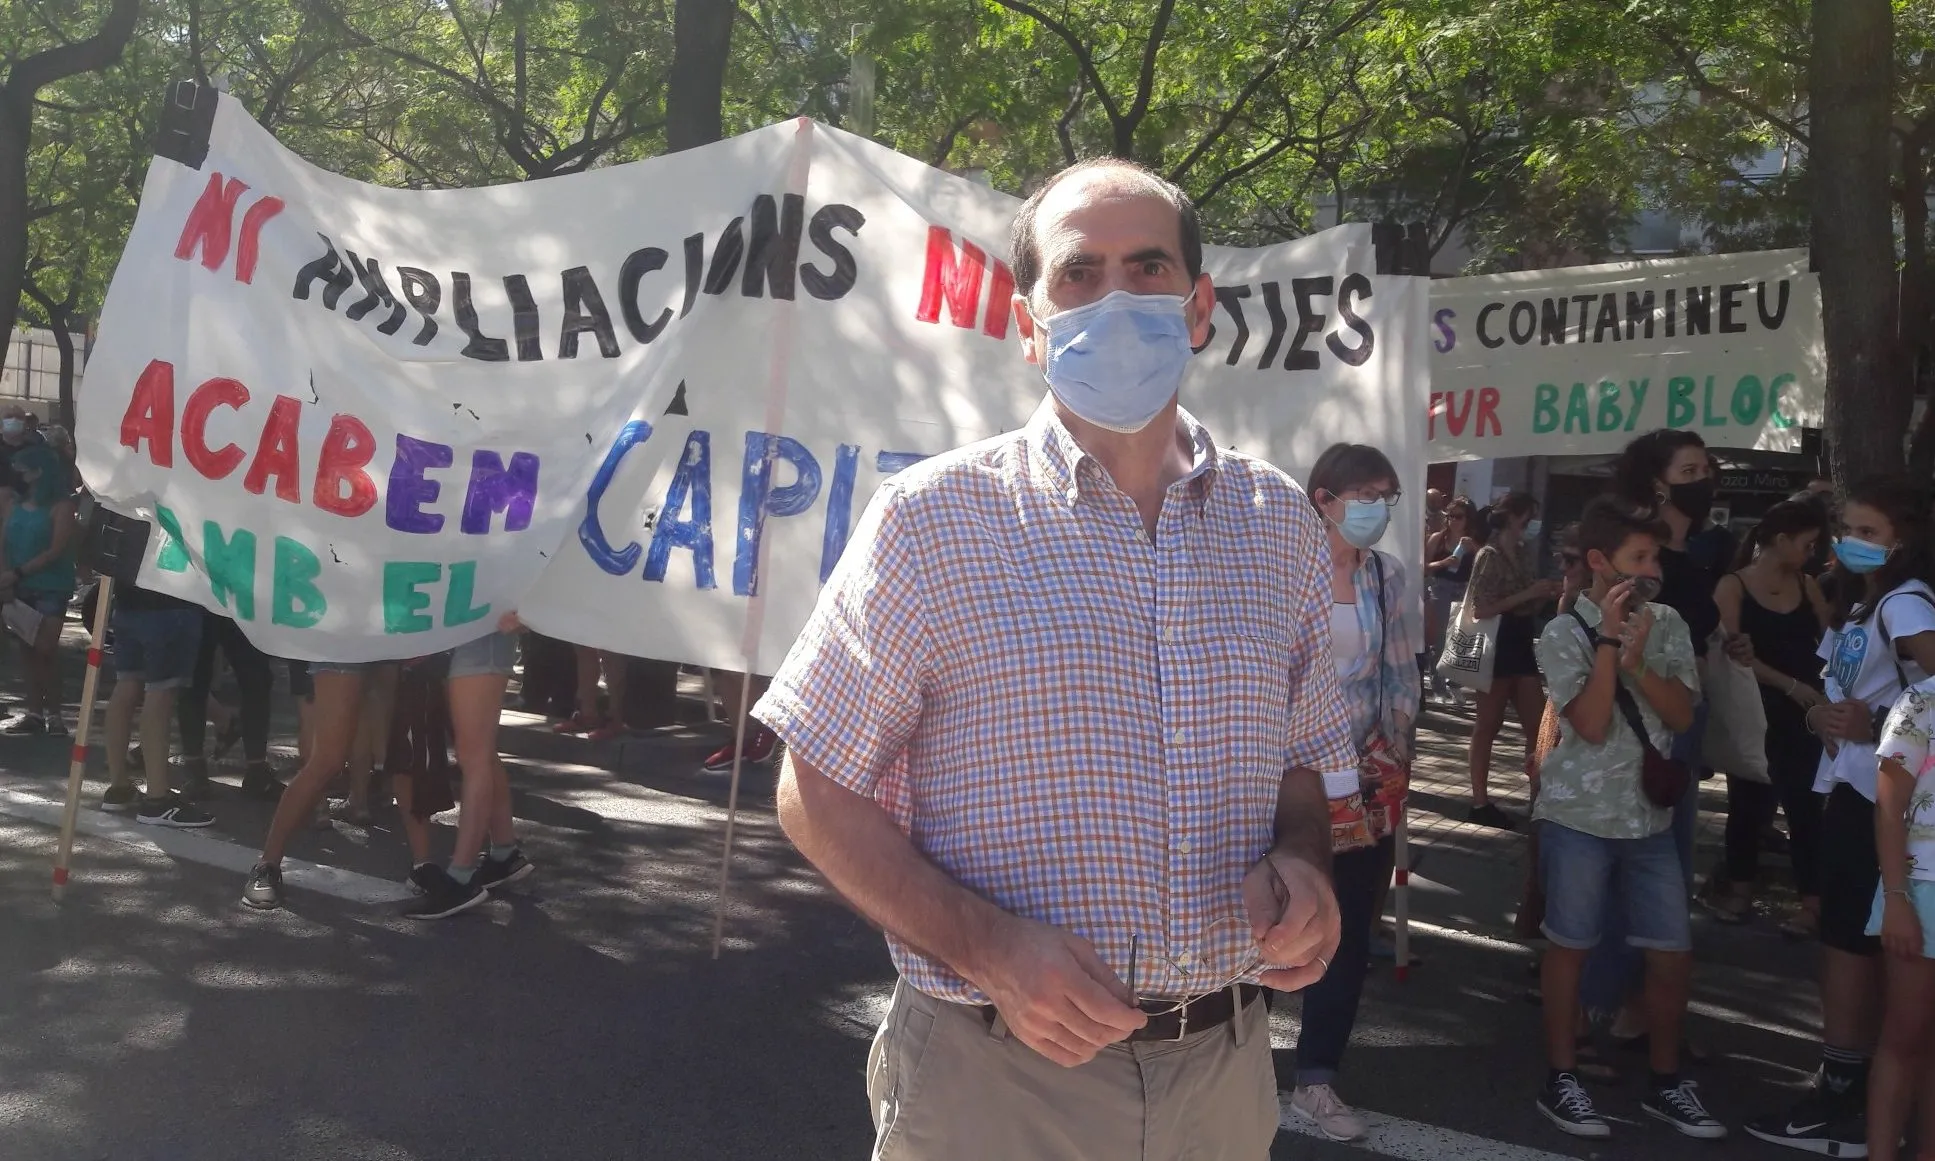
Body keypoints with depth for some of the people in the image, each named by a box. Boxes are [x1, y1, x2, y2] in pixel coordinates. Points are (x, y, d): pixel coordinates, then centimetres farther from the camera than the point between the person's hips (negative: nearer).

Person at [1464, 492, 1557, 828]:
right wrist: (1528, 593, -18)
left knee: (1537, 725, 7)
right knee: (1489, 725, 0)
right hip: (1497, 647, -8)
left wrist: (1547, 593, 2)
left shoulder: (1519, 553, 13)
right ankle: (1480, 802, 7)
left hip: (1520, 645, 8)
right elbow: (1481, 609, -20)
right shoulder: (1490, 556, -11)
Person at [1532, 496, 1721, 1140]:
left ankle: (1665, 1082, 26)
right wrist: (1608, 640, -19)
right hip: (1580, 816, -4)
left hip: (1651, 815, 5)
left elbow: (1682, 715, -3)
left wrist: (1636, 663, -18)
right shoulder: (1564, 634, -9)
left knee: (1674, 952, 9)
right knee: (1570, 945, 6)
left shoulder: (1667, 625, 4)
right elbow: (1593, 726, -18)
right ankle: (1562, 1079, 19)